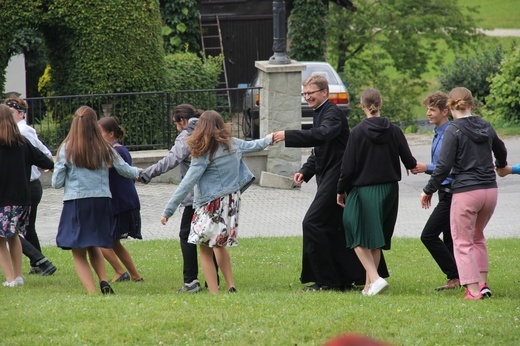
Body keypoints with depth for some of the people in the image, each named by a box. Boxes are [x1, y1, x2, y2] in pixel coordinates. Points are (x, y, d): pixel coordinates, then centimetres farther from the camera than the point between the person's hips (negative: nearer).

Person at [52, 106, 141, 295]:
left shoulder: (66, 149, -6)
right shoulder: (104, 148, 1)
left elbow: (57, 183, -4)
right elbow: (126, 170, 12)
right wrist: (138, 173, 34)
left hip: (76, 203, -3)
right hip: (101, 203, 3)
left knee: (79, 254, 5)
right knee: (93, 246, 24)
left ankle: (92, 293, -10)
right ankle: (103, 280, 2)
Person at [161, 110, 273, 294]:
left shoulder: (204, 152, -15)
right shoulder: (233, 144, 4)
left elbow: (187, 184, -18)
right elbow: (252, 145, 27)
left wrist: (168, 210, -16)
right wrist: (268, 139, 50)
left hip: (211, 205, -7)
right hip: (232, 201, 7)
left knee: (206, 250, 0)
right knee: (220, 244, 24)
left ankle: (214, 294, -6)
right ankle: (231, 287, 19)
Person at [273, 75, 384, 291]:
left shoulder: (333, 114, -13)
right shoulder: (320, 114, 19)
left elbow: (322, 134, -33)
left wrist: (288, 136, -36)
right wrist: (305, 171, 9)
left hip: (335, 179, -10)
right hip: (328, 178, 10)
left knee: (312, 223, -13)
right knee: (334, 228, 12)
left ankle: (326, 280, -10)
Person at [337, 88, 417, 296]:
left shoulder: (358, 132, -11)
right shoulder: (394, 131, -2)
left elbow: (348, 167, -9)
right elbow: (409, 162, 3)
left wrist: (341, 190, 5)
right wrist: (414, 166, 28)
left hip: (363, 192, -4)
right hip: (389, 191, 4)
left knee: (359, 239, 3)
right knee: (376, 241, 15)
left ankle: (375, 278, -16)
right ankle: (369, 286, 19)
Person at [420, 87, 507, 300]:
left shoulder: (453, 131, -10)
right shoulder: (485, 127, 9)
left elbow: (444, 166, -15)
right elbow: (501, 151, 29)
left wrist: (428, 191, -3)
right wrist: (501, 165, 52)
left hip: (466, 192, -6)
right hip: (490, 190, 6)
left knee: (463, 242, 3)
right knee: (477, 236, 24)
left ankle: (473, 290, -3)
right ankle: (483, 283, 18)